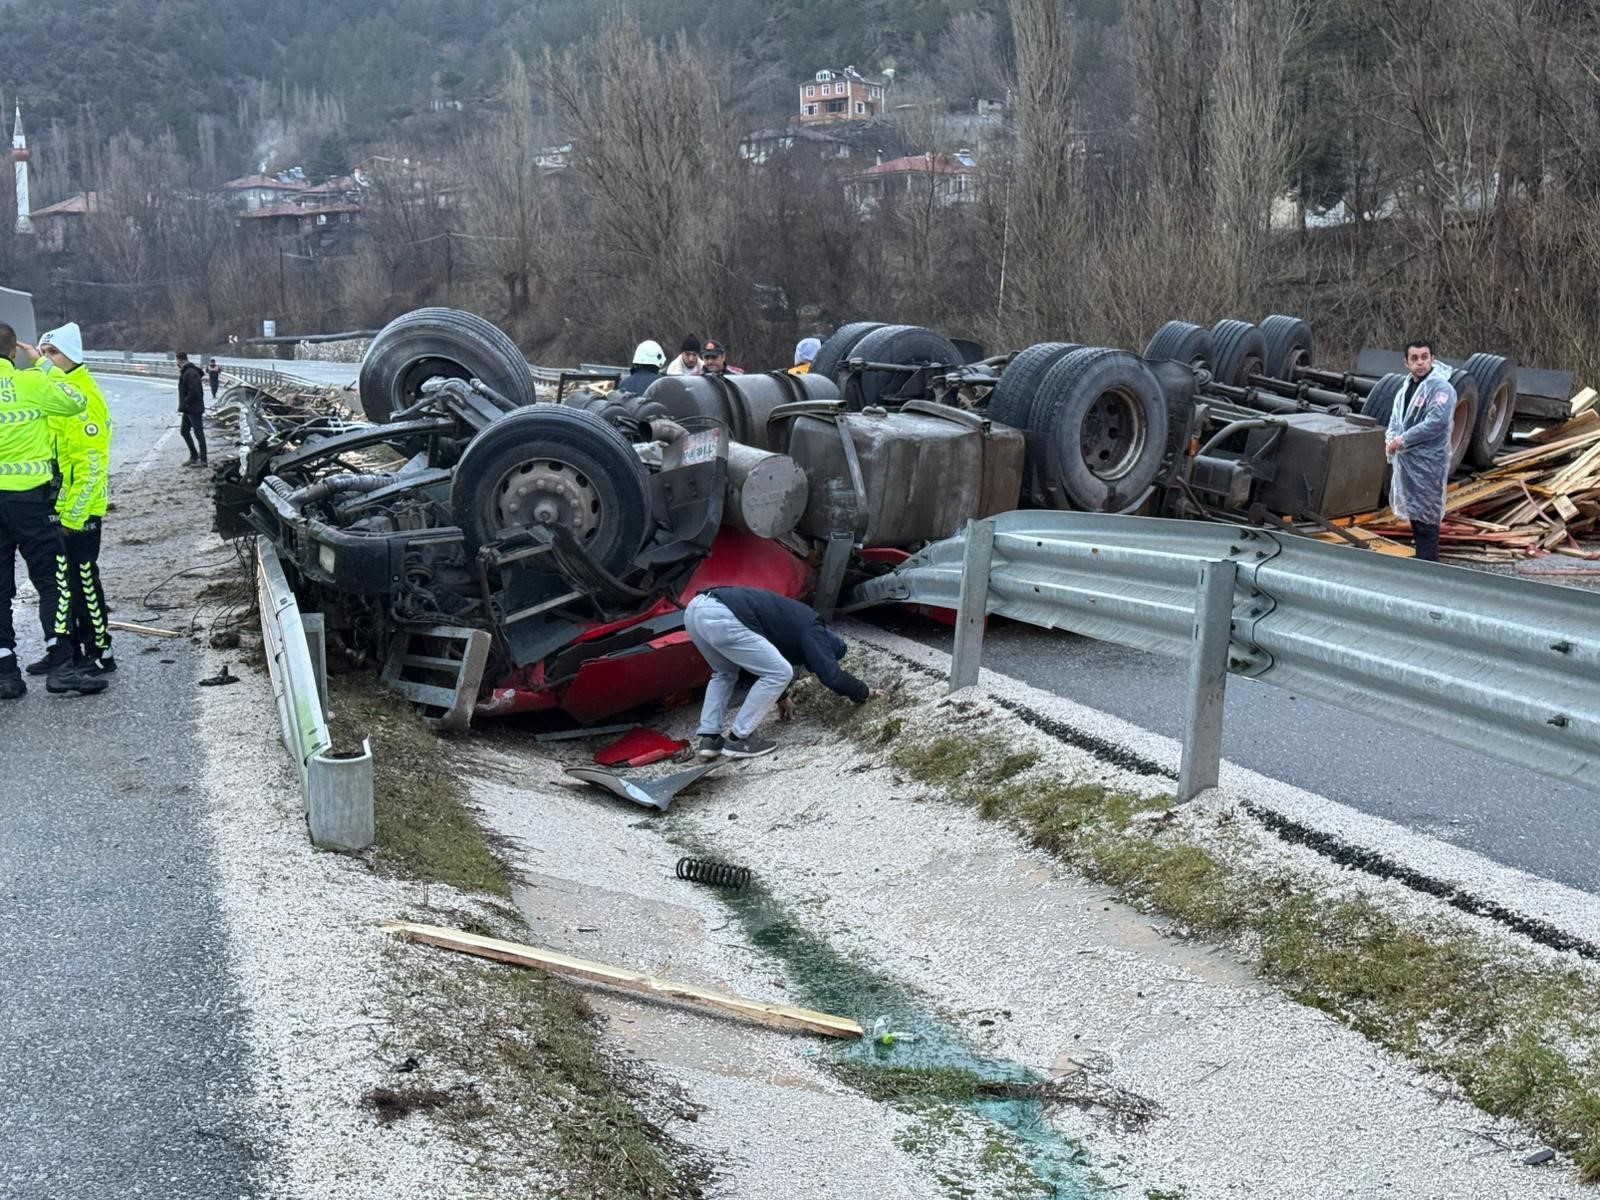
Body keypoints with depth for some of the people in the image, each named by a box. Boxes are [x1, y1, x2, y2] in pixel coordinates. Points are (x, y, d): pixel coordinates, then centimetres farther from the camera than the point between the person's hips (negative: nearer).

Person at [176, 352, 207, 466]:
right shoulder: (187, 372, 15)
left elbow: (194, 391, -27)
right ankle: (194, 456, 24)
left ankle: (202, 460, -1)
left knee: (198, 433, -5)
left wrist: (186, 402, -17)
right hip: (188, 409, 11)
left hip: (194, 409, -11)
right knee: (184, 431, 16)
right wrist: (183, 405, 12)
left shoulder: (190, 373, -18)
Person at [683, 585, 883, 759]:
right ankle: (738, 739, 6)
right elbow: (831, 675, 4)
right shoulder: (812, 630, 9)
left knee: (725, 673, 33)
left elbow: (763, 663, 47)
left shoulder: (795, 618, 35)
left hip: (696, 607, 9)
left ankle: (709, 738, 20)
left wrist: (780, 697, 57)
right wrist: (864, 692, 20)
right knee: (781, 673, 3)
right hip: (720, 617, -9)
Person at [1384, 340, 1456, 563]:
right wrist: (1391, 439, -2)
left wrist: (1403, 439, -19)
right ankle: (1419, 561, 28)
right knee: (1413, 513, 17)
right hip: (1406, 461, 9)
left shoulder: (1440, 388, -12)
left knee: (1426, 519, -8)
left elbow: (1437, 421, -22)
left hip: (1428, 463, -9)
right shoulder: (1407, 388, 15)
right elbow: (1396, 417, 20)